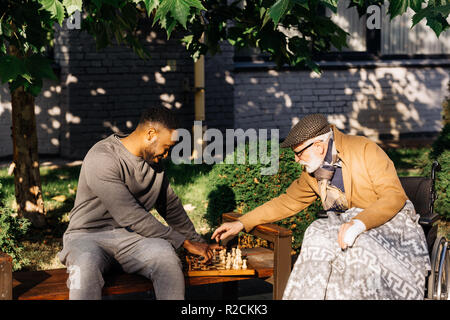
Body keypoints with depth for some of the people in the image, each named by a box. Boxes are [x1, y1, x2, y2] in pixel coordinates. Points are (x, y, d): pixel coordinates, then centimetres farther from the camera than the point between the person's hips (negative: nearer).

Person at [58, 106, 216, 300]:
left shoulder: (153, 160, 9)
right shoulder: (102, 159, -18)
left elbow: (171, 206, 25)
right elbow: (131, 217, -21)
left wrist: (196, 241, 29)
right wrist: (184, 242, -16)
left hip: (130, 236, 5)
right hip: (88, 235, -5)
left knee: (165, 254, -30)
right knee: (86, 266, -42)